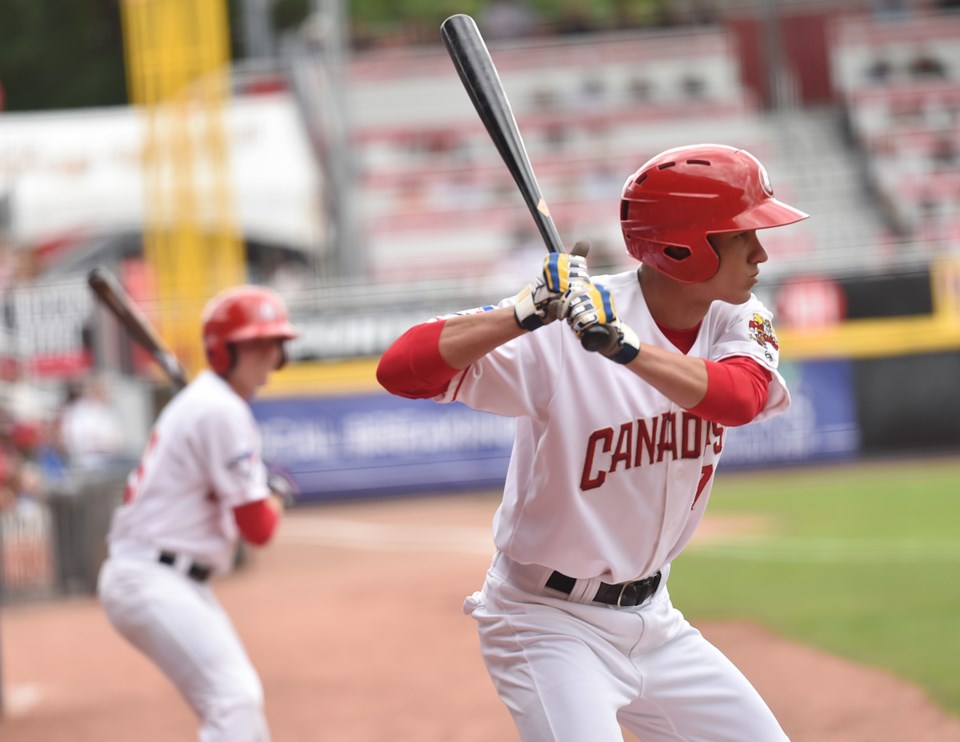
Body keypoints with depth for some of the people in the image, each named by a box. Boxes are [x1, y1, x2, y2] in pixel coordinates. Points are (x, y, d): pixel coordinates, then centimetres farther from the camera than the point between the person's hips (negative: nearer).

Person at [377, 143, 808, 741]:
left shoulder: (737, 322, -3)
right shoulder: (561, 331, -21)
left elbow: (741, 398, -26)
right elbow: (399, 370, -29)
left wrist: (620, 343, -40)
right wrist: (529, 311, -40)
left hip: (651, 618, 7)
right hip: (550, 623, -7)